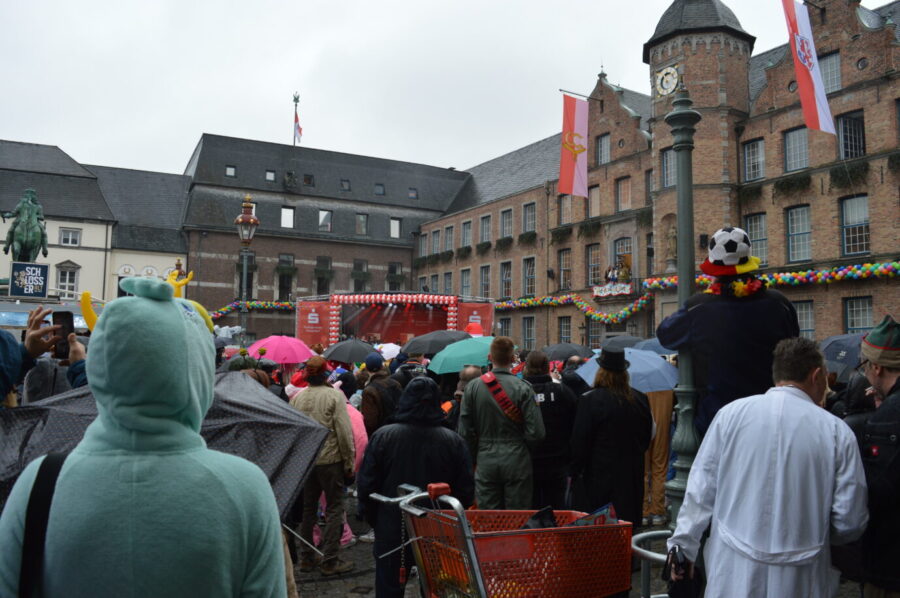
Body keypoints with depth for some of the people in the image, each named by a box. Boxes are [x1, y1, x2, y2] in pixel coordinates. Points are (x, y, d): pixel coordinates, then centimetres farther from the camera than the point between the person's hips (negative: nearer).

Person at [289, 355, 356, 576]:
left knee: (307, 509, 16)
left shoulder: (297, 398, 1)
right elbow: (344, 432, -13)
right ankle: (329, 561, 8)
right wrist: (349, 463, -6)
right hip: (330, 460, -5)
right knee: (334, 509, 6)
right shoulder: (335, 396, -12)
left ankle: (306, 558, 24)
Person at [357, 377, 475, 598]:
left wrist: (374, 519, 10)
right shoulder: (454, 441, -9)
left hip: (391, 532, -1)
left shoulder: (382, 437, -11)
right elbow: (465, 490, -2)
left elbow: (366, 484, -5)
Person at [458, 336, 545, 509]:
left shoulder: (473, 387, -3)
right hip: (517, 461, -2)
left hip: (485, 461, 2)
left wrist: (475, 456, 13)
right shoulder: (523, 388, -9)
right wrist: (521, 448, 8)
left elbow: (465, 431, -1)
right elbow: (536, 432, -12)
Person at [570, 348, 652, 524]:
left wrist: (574, 472, -1)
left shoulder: (590, 401, -14)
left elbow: (579, 442, -11)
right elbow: (647, 438, 13)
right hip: (632, 478, 5)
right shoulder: (641, 400, 2)